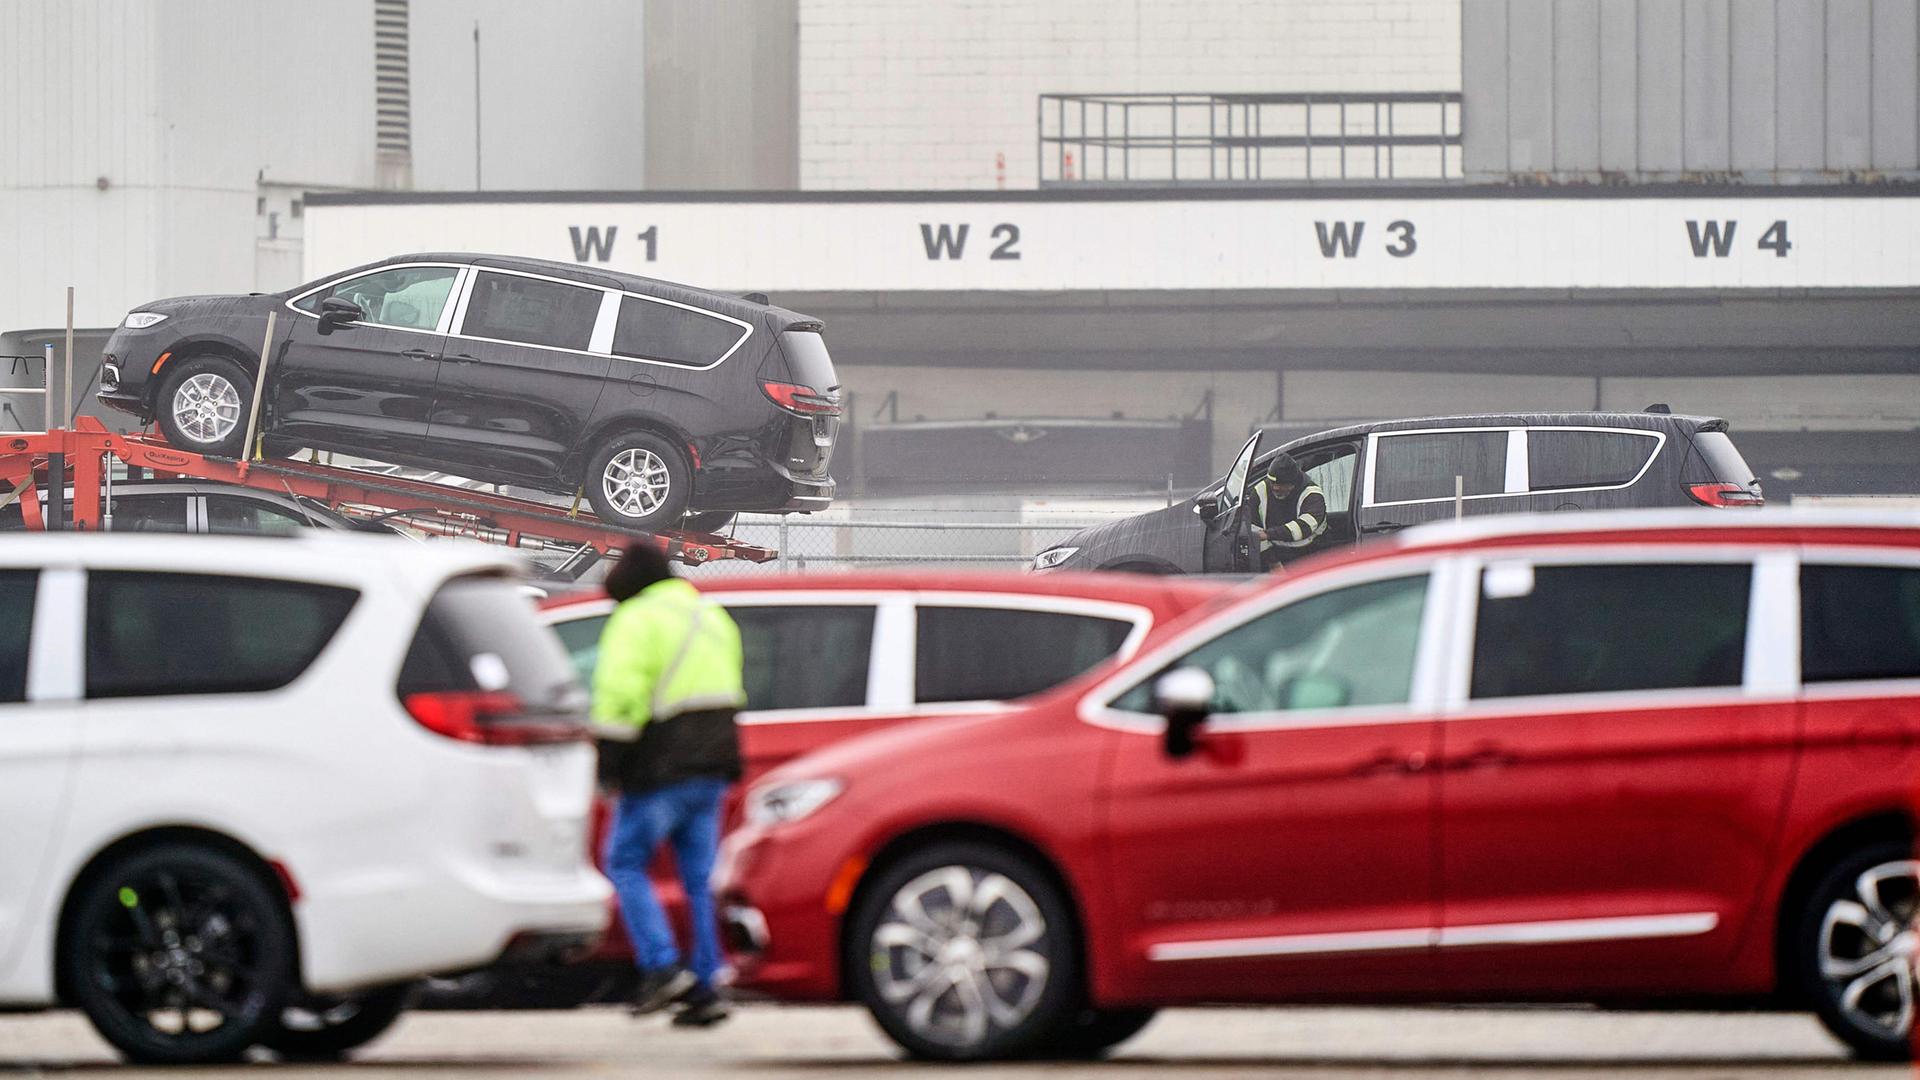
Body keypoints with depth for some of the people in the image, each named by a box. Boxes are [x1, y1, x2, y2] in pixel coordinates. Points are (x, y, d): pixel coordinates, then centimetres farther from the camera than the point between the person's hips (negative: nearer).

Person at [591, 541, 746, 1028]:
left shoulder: (638, 620, -9)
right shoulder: (713, 618, 18)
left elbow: (620, 695, -18)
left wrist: (609, 763, -16)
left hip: (660, 769, -8)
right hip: (711, 765, 8)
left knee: (626, 864, 3)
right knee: (698, 879, 8)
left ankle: (661, 966, -10)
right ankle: (706, 989, 4)